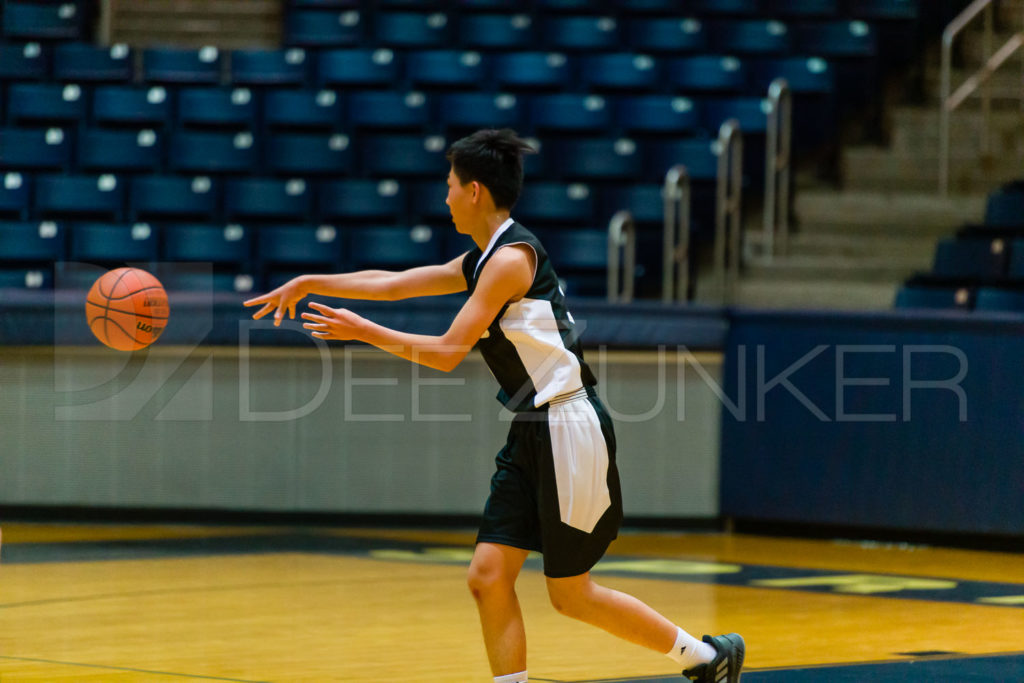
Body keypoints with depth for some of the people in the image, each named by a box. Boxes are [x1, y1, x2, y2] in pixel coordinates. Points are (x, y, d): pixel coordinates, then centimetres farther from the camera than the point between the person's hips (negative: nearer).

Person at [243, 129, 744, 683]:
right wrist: (309, 283, 22)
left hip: (569, 429, -9)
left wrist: (363, 332, -10)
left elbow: (446, 353, -17)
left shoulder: (510, 258, -15)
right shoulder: (481, 261, 13)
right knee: (489, 577, 0)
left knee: (570, 593, 1)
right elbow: (393, 283, 21)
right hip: (532, 433, 9)